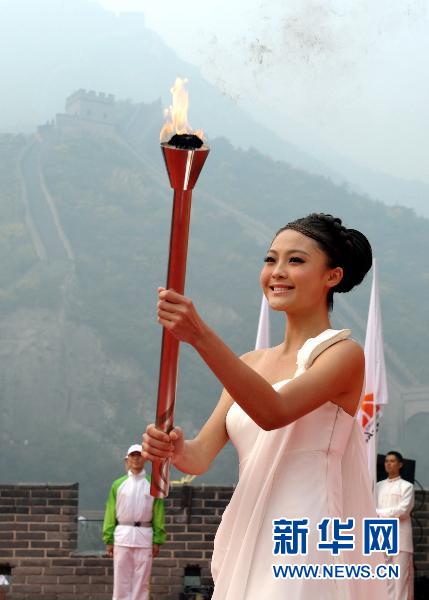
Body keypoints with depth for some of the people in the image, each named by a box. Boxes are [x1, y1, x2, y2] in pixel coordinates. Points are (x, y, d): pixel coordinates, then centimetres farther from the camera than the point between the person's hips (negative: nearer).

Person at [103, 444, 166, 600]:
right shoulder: (118, 484, 9)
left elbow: (158, 514, 3)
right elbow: (110, 513, 6)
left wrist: (157, 540, -4)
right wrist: (108, 540, 0)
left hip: (144, 536, 0)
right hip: (122, 535, 1)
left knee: (142, 581, 1)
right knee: (121, 580, 0)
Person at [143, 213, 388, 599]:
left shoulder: (344, 353, -6)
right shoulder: (251, 363, 15)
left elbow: (274, 412, -23)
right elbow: (200, 457, 6)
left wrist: (200, 336, -30)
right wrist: (174, 449, -17)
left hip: (304, 545, -6)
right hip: (246, 544, 7)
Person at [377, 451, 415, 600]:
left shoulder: (406, 486, 6)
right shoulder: (378, 486, 20)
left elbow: (403, 510, -7)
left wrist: (379, 513, -6)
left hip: (399, 535, -4)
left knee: (401, 575, -9)